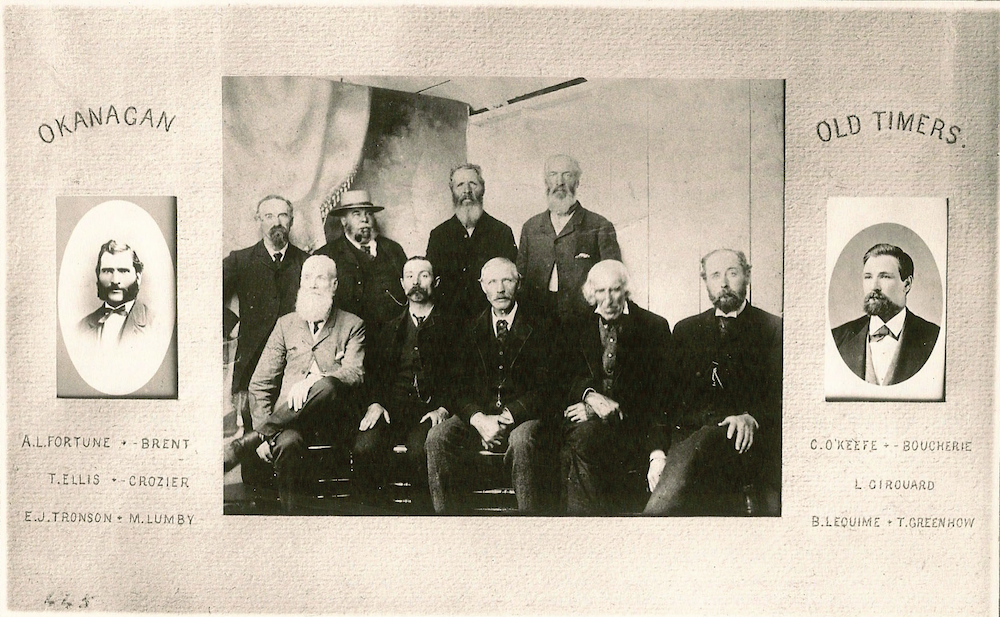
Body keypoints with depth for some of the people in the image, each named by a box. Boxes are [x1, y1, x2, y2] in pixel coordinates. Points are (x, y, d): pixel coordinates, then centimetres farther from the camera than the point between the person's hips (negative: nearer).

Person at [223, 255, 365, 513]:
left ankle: (243, 444, -30)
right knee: (287, 443, -36)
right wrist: (262, 430, -2)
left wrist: (313, 381, -22)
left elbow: (355, 373, -2)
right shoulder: (286, 324, 20)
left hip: (334, 420, -1)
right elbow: (260, 383, 15)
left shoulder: (351, 325, 15)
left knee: (327, 386, -36)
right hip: (289, 414, 1)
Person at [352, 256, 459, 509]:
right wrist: (375, 403, -4)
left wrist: (443, 408, -11)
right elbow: (372, 372, 16)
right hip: (392, 407, 3)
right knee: (364, 447, -27)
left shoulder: (450, 326, 15)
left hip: (431, 407, -2)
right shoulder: (389, 329, 24)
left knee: (419, 449, -33)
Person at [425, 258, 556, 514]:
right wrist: (479, 419, -14)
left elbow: (545, 389, -3)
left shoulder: (537, 329, 4)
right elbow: (461, 388, 7)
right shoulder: (473, 331, 13)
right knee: (437, 437, -24)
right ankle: (448, 514, -14)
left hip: (522, 416, -3)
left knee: (521, 440, -37)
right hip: (479, 415, 3)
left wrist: (509, 416, -19)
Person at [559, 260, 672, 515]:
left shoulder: (655, 326, 7)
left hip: (632, 423, -3)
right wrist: (591, 395, -13)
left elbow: (658, 391, 0)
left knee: (584, 434, -33)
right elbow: (567, 377, 9)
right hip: (587, 415, 3)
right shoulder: (577, 328, 17)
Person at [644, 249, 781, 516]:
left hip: (744, 441, -2)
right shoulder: (685, 330, 23)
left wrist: (751, 418, -19)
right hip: (688, 435, 2)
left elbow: (779, 394, 4)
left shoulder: (773, 329, 14)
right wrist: (659, 453, 0)